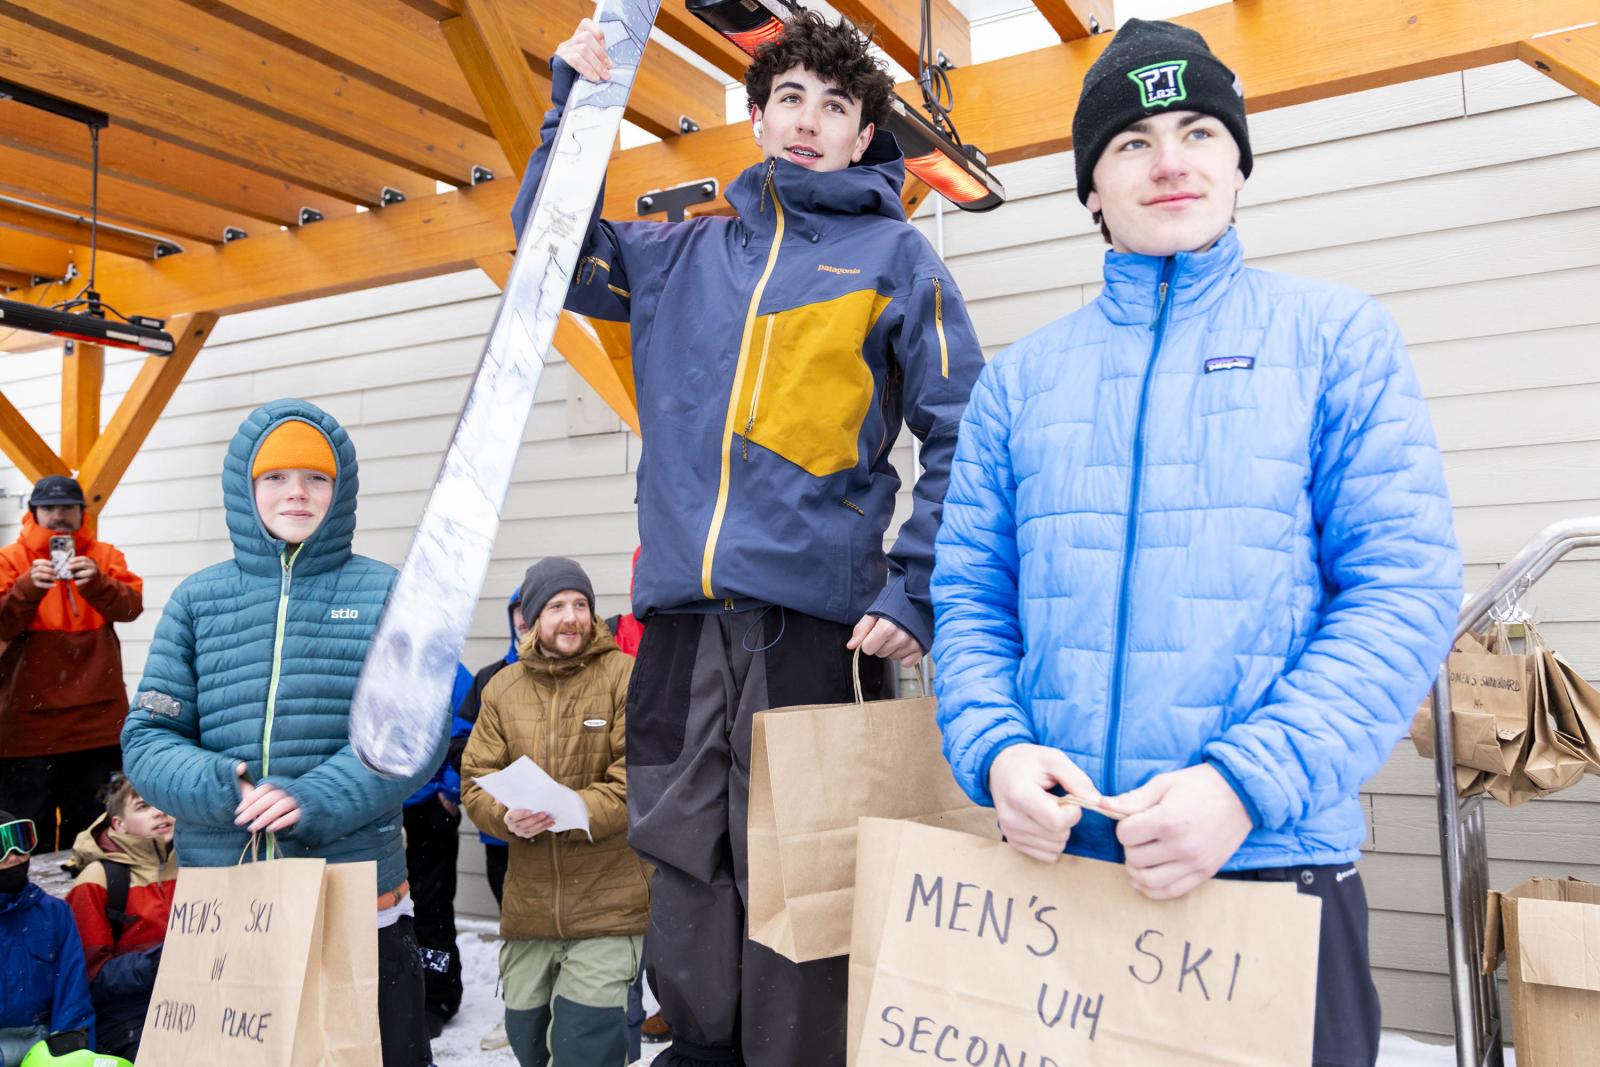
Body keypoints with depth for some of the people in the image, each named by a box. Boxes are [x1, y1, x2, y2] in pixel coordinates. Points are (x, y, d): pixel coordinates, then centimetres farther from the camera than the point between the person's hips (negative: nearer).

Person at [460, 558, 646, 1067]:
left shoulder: (625, 676, -6)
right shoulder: (502, 688, 7)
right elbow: (475, 781, 4)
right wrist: (508, 817, -17)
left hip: (607, 904, -5)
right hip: (527, 904, 5)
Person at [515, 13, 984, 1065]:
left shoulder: (895, 255, 7)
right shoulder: (688, 254, 18)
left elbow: (961, 439, 1)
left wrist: (914, 593, -9)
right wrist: (576, 103, 15)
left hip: (812, 612, -4)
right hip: (679, 613, 4)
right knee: (686, 867, 10)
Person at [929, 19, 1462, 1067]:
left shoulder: (1338, 336, 2)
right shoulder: (1021, 378, 10)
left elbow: (1403, 589, -6)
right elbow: (970, 596, 9)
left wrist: (1245, 784, -18)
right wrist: (997, 750, -11)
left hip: (1275, 863, -2)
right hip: (1052, 861, 3)